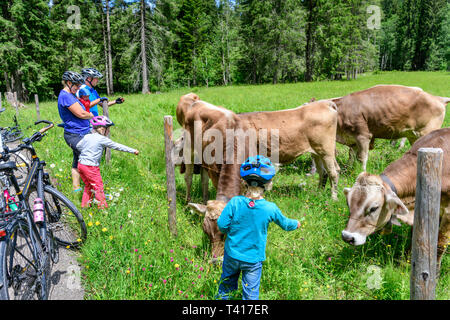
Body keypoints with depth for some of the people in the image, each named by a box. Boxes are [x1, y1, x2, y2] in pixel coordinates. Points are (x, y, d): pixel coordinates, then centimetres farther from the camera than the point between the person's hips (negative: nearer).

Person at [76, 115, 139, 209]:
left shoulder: (87, 136, 7)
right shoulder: (102, 139, -11)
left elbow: (78, 146, 17)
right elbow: (117, 146, -8)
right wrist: (133, 151, -3)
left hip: (81, 164, 7)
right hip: (91, 167, -7)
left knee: (88, 185, 21)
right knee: (98, 186, 3)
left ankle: (85, 205, 28)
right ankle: (103, 206, 8)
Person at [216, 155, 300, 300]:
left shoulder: (235, 202, -20)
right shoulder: (270, 208, -17)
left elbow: (221, 224, -15)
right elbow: (285, 224, 1)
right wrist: (296, 223, 23)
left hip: (232, 255, 1)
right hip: (253, 260, -1)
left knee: (226, 282, 26)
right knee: (251, 293, 15)